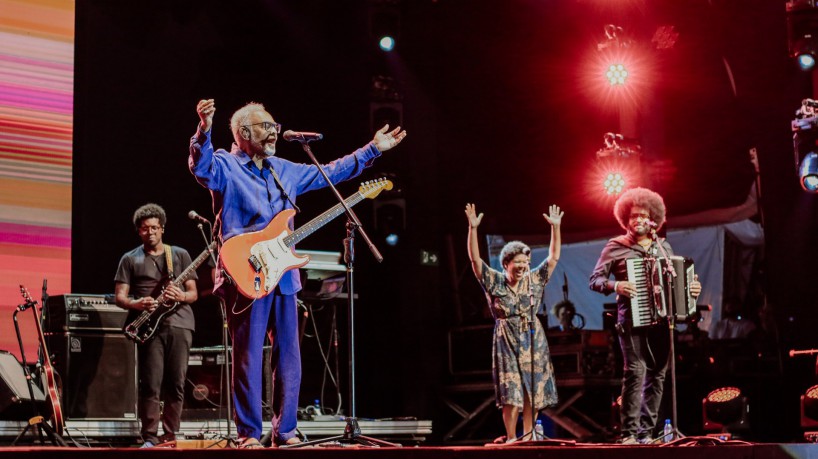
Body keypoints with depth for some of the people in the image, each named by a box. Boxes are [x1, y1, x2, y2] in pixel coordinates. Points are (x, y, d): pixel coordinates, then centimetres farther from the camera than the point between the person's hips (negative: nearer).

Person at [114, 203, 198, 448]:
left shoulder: (180, 255, 14)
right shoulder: (130, 259, 11)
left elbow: (194, 293, 12)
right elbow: (120, 296, 6)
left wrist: (181, 296, -10)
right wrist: (136, 304, -15)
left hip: (179, 323, 2)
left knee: (176, 383, 0)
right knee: (151, 384, -8)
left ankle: (170, 436, 8)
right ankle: (150, 438, -1)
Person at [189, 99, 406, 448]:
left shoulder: (285, 170, 18)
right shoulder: (225, 166, -2)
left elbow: (330, 172, 26)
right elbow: (201, 167, -25)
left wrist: (373, 149, 25)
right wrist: (204, 131, -44)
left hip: (283, 276, 7)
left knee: (289, 357, 7)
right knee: (248, 357, -4)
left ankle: (285, 431, 15)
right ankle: (249, 435, 2)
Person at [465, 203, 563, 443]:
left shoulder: (535, 279, 7)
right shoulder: (494, 281, 0)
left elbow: (554, 256, 6)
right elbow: (475, 259, -9)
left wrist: (555, 227, -2)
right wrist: (473, 228, -18)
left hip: (533, 341, 3)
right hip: (507, 342, -3)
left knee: (532, 392, 2)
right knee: (511, 394, -6)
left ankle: (528, 437, 10)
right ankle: (511, 439, 0)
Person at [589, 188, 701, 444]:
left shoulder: (664, 247, 15)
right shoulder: (615, 247, 2)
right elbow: (594, 280, -1)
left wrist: (691, 288, 4)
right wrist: (615, 285, -19)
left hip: (661, 320, 5)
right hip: (632, 320, -5)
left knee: (657, 374, 2)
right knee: (635, 371, -14)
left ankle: (647, 431, 8)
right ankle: (629, 433, -12)